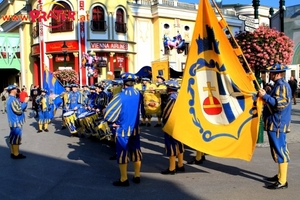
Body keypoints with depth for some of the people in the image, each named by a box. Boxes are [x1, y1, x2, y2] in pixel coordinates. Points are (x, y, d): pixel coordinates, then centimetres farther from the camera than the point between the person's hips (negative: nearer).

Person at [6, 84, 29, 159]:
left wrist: (23, 102, 3)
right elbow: (19, 110, -24)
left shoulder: (10, 98, 13)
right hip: (16, 122, -10)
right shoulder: (13, 99, -21)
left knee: (13, 137, 15)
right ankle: (16, 154, 2)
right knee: (16, 137, -4)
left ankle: (13, 153, 24)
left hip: (13, 121, 10)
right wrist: (25, 102, -15)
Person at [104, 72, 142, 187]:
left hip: (123, 129, -5)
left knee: (122, 153, 3)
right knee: (136, 152, 14)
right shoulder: (138, 95, 1)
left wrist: (113, 122, -3)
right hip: (135, 129, 5)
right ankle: (137, 176, 23)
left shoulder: (121, 96, -16)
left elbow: (108, 111, -17)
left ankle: (124, 180, 10)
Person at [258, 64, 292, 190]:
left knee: (280, 150, -8)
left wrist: (265, 96, -20)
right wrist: (265, 96, 12)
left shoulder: (282, 86, -16)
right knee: (278, 150, 17)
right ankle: (280, 175, 29)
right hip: (275, 123, 11)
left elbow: (280, 104, -25)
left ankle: (282, 181, -3)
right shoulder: (280, 85, 16)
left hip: (277, 124, -11)